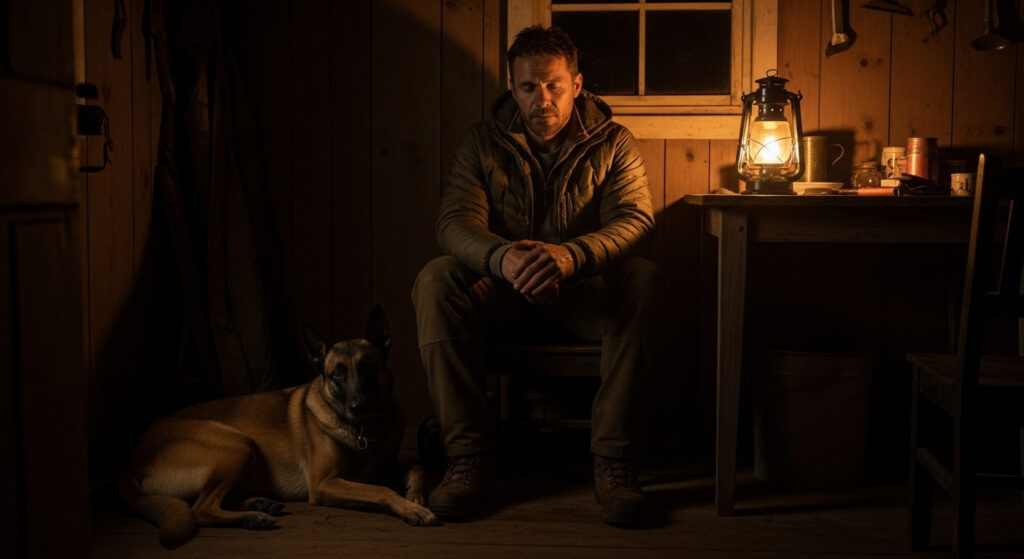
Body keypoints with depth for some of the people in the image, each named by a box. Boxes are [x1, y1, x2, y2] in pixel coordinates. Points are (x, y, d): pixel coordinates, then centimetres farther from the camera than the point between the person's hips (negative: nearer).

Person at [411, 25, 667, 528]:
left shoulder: (613, 144, 2)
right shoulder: (483, 143, 4)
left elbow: (634, 219, -15)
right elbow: (455, 222, -10)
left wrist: (569, 255, -37)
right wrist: (502, 257, -36)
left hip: (584, 291, -1)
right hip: (504, 295, 1)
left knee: (644, 283, -32)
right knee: (435, 281, -28)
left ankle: (613, 460, -28)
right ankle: (468, 456, -25)